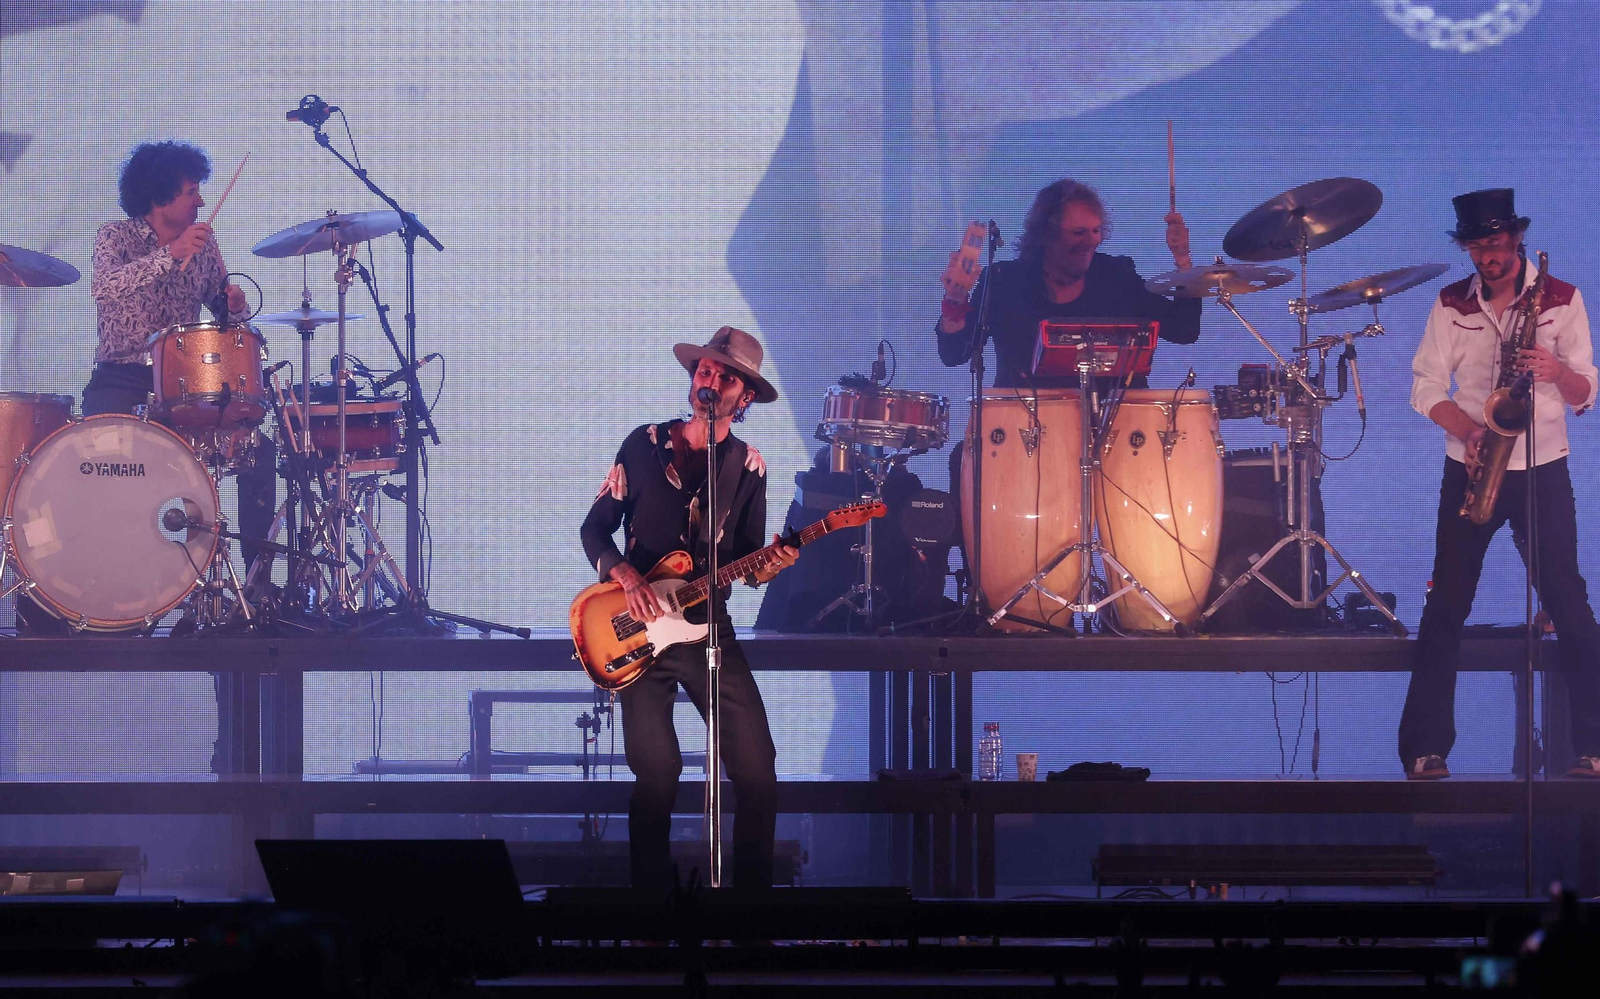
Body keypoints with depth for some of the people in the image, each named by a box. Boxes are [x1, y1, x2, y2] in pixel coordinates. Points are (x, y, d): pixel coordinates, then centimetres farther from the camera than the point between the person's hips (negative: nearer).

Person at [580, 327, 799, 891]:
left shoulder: (748, 467, 7)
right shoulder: (645, 444, 3)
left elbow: (747, 563, 11)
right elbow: (594, 528, 5)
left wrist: (768, 567, -12)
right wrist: (625, 576, -12)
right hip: (642, 630, -2)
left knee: (757, 770, -8)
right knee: (658, 773, -9)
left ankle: (752, 896, 5)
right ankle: (652, 900, 6)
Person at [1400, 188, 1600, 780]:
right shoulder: (1451, 304, 4)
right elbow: (1426, 387, 0)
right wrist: (1468, 430, -18)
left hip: (1543, 470, -1)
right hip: (1469, 469, 1)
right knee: (1446, 605, -2)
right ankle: (1426, 748, 1)